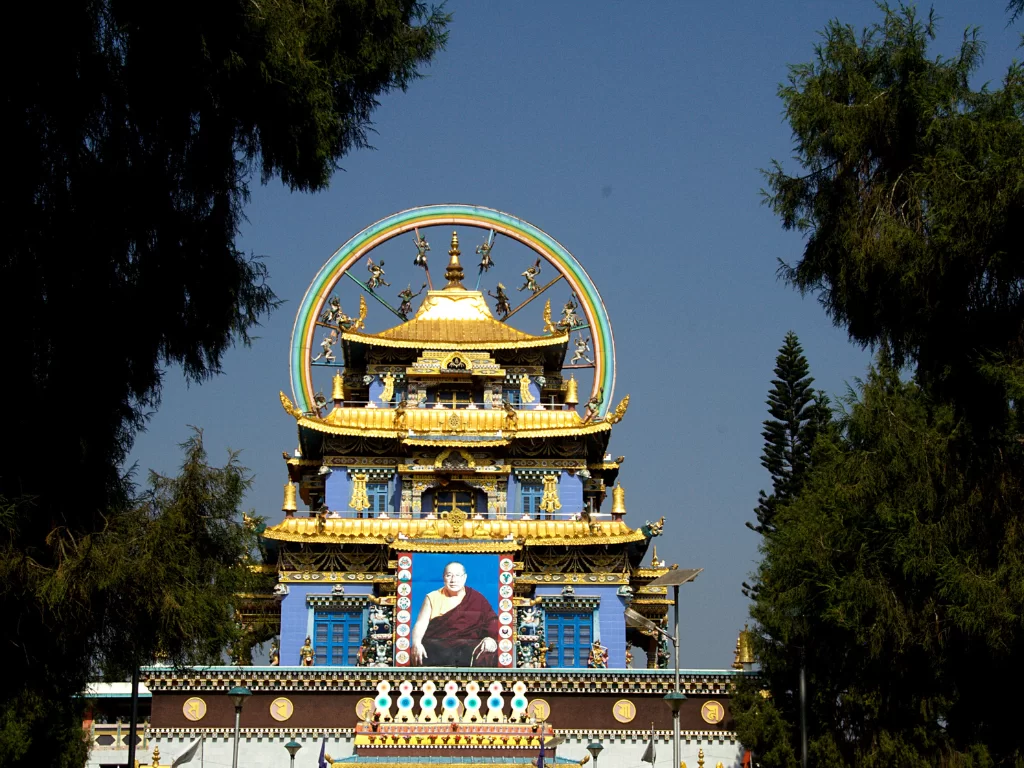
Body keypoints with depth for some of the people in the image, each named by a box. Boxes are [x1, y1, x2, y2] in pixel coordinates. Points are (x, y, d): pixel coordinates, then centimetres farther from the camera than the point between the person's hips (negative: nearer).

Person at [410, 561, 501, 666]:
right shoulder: (433, 598, 13)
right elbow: (420, 625, 5)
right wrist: (416, 643, -17)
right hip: (436, 646, 0)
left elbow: (492, 622, 2)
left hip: (469, 645, 0)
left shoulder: (477, 599, 11)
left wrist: (491, 639, -21)